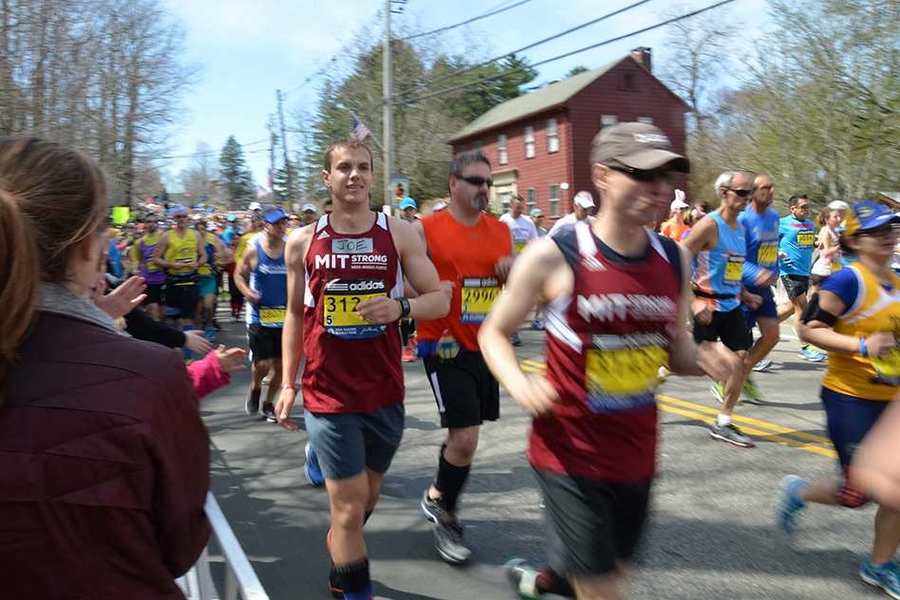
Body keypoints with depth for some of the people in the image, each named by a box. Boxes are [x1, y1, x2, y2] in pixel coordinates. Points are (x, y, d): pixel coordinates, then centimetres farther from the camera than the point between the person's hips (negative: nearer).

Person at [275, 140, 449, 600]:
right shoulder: (302, 242, 0)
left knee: (367, 493, 21)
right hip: (328, 394, -2)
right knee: (350, 510, -1)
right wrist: (288, 382, 7)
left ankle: (339, 546, 53)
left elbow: (440, 300, -1)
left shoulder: (400, 235, -2)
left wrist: (401, 308, -21)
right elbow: (295, 314, 9)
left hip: (385, 391, 2)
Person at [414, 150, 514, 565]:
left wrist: (513, 273, -5)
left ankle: (437, 497, 40)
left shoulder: (500, 231, 7)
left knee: (463, 434, 15)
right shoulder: (426, 230, -8)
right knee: (465, 437, -9)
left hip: (487, 347, 6)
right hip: (445, 347, -6)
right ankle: (444, 515, 16)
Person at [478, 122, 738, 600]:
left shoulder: (674, 259, 0)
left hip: (636, 453, 6)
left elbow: (677, 350, 11)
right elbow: (494, 333, -4)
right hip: (571, 451, -5)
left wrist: (705, 360, -12)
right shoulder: (553, 256, -15)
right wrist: (520, 386, -23)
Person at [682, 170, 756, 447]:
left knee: (742, 358, 4)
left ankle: (723, 424, 13)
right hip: (708, 307, -8)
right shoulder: (709, 225, -14)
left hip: (731, 305, 8)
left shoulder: (740, 228, 12)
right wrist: (694, 301, -24)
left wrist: (745, 295, 17)